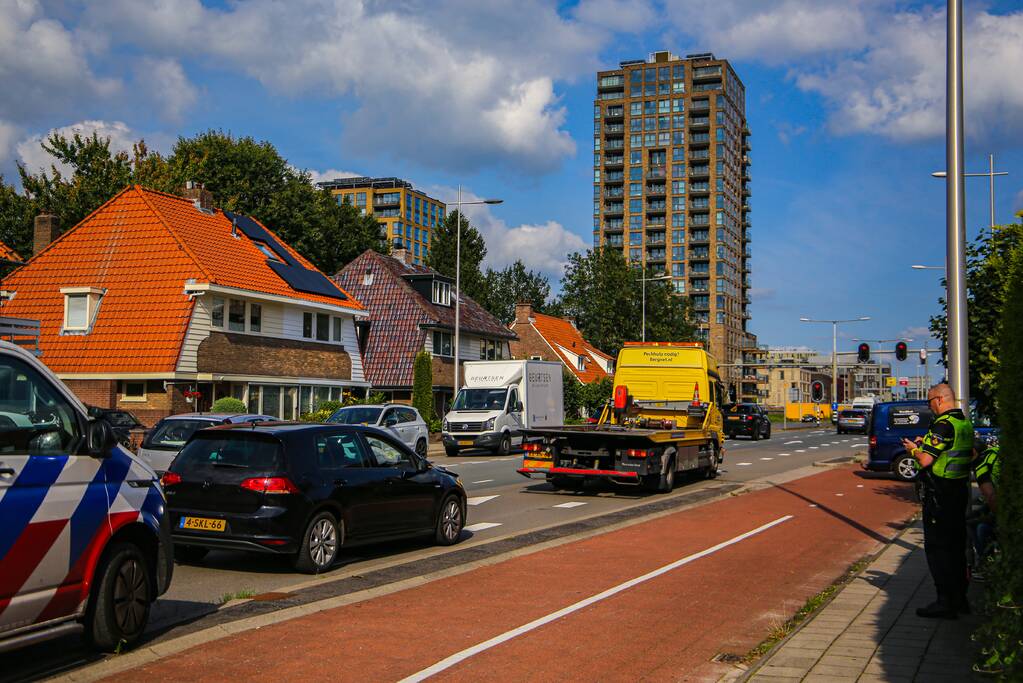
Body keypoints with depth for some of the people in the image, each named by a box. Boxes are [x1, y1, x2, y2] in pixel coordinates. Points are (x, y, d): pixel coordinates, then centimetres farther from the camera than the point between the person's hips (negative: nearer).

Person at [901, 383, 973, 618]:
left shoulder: (943, 424, -19)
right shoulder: (965, 423, 11)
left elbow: (925, 460, -25)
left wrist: (914, 449, -2)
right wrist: (927, 443, 18)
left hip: (939, 493, -9)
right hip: (960, 490, 9)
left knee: (937, 547, -3)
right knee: (956, 546, 16)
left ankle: (945, 603, -3)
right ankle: (959, 598, 24)